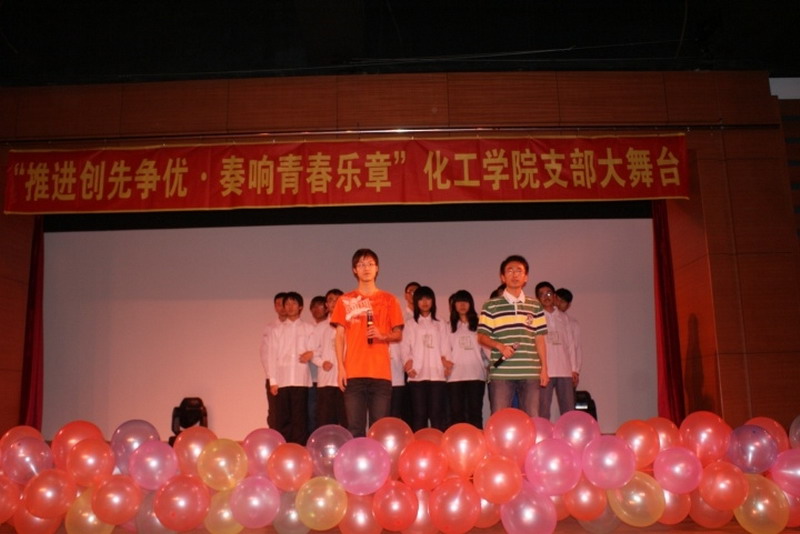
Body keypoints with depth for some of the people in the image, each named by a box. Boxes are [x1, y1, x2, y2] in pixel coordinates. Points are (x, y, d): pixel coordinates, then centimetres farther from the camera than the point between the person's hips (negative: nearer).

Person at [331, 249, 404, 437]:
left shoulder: (388, 300, 9)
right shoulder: (346, 301, 9)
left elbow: (398, 335, 9)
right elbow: (340, 336, 7)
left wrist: (382, 335, -11)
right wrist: (340, 366, -2)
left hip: (381, 372, 0)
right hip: (353, 372, 0)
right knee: (355, 427, -2)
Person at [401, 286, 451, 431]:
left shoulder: (440, 325, 19)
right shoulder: (410, 324, 14)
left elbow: (445, 348, 12)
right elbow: (406, 348, 5)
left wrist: (447, 362, -6)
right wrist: (407, 364, -12)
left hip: (437, 374, 1)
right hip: (417, 375, -1)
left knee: (437, 415, -4)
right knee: (419, 415, -4)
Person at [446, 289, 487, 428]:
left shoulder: (478, 324, 10)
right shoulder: (449, 326, 12)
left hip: (476, 374, 0)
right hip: (455, 375, 1)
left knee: (475, 411, -1)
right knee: (456, 413, -1)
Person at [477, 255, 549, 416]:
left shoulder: (535, 306, 12)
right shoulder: (491, 306, 4)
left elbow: (539, 340, 12)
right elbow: (482, 337, 3)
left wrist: (544, 368, 7)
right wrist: (499, 346, -15)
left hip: (530, 373, 2)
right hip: (501, 373, -2)